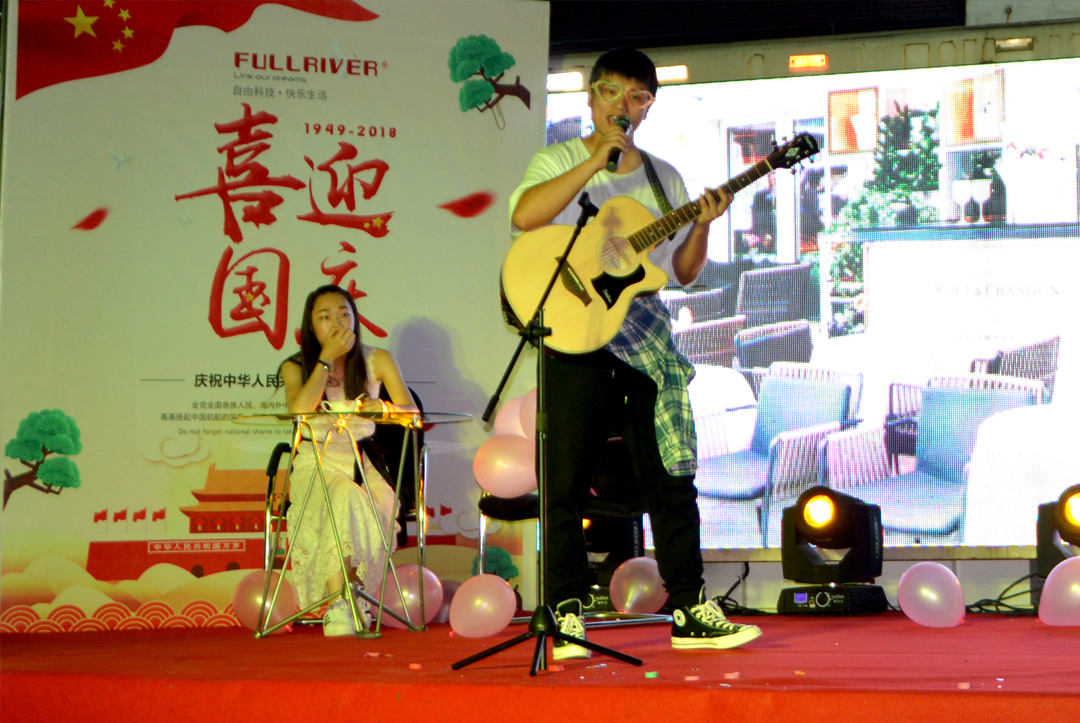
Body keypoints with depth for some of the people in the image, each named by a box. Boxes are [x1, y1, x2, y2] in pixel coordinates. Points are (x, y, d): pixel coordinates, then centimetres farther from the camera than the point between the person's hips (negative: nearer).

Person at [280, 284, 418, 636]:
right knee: (345, 498, -36)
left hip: (365, 464, 2)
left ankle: (342, 603, -22)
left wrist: (384, 407, -21)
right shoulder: (295, 367, 7)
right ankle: (340, 608, -39)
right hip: (317, 465, -2)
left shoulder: (377, 360, 10)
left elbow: (412, 412, 1)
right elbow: (300, 411, -15)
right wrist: (327, 358, -11)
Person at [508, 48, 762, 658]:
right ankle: (568, 617, 4)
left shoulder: (665, 179, 16)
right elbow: (523, 217, -18)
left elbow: (684, 271, 15)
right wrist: (595, 162, -20)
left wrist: (702, 225, -4)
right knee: (568, 482, -4)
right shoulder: (560, 162, 4)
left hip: (645, 333, 4)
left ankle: (691, 612, 10)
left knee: (672, 475, 3)